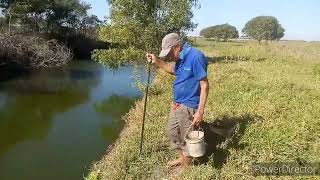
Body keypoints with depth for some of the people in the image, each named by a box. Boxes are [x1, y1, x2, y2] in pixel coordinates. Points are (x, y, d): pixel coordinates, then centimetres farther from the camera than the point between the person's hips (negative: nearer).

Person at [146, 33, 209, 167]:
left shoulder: (195, 57, -23)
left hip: (188, 107, -9)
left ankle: (187, 166, 33)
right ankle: (182, 158, 44)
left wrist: (200, 112, -26)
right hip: (177, 104, 10)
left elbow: (204, 85, -23)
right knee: (172, 132, 23)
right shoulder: (181, 57, 5)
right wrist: (157, 62, 9)